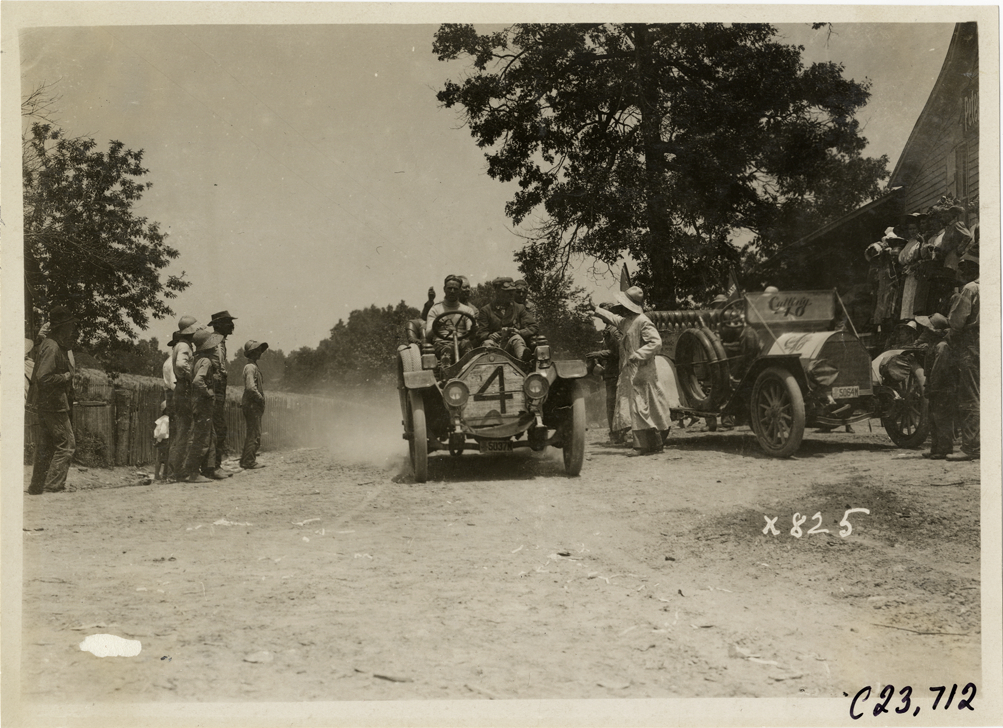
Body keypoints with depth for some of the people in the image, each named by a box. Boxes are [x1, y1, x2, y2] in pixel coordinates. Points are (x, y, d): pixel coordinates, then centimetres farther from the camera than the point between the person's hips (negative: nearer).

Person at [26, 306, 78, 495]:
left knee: (45, 447, 13)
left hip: (45, 405, 11)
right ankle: (53, 486, -8)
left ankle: (36, 488, 18)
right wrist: (65, 376, -14)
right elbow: (43, 377, -24)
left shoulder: (58, 347, 16)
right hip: (53, 404, -11)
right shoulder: (51, 347, -16)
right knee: (66, 444, -8)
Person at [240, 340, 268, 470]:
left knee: (251, 434, 15)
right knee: (254, 435, -8)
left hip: (254, 406, 10)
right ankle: (249, 462, -5)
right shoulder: (250, 367, -14)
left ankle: (245, 460, 20)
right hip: (252, 405, -10)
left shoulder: (253, 366, 18)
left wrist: (260, 399, 13)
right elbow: (251, 388, -25)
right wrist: (260, 399, -14)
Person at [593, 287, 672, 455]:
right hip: (631, 373, 10)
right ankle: (656, 443, 20)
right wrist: (598, 311, 47)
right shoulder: (627, 321, 13)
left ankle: (654, 444, -5)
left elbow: (656, 342, -23)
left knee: (641, 409, -9)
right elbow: (615, 319, 36)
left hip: (642, 373, -10)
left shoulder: (643, 322, -16)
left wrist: (638, 355, -28)